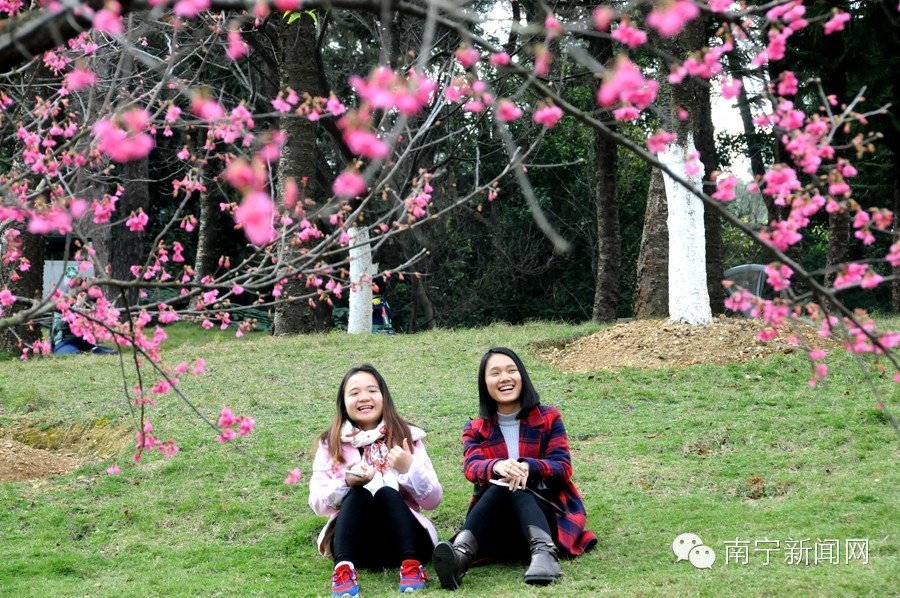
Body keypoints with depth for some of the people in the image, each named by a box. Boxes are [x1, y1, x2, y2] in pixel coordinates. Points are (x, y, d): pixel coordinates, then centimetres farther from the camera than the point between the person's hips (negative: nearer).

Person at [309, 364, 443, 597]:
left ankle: (411, 566, -42)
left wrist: (409, 469, -16)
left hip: (402, 542, 0)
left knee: (387, 492, -28)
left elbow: (433, 500, 2)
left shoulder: (407, 437, 7)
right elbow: (318, 503, -1)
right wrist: (346, 483, -20)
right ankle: (343, 568, -47)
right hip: (354, 545, 0)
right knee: (358, 494, -28)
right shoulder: (330, 444, 8)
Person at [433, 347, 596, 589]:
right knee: (501, 484, -33)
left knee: (510, 487, -32)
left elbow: (563, 468, -4)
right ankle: (460, 556, -61)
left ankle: (544, 553, -61)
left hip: (548, 511, -1)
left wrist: (527, 467, -26)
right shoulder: (476, 430, 12)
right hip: (498, 519, 1)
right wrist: (497, 467, -34)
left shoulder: (549, 418, 9)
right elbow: (472, 467, -8)